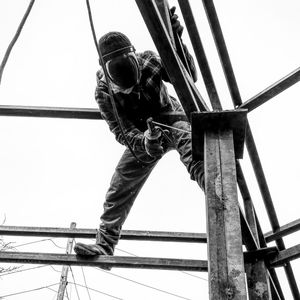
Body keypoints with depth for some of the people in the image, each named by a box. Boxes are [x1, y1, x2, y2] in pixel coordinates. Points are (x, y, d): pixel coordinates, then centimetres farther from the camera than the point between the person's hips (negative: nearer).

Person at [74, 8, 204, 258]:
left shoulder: (149, 61, -22)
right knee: (120, 185, -4)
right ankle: (104, 246, 3)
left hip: (173, 119, -1)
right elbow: (122, 131, -25)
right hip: (140, 137, 2)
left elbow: (189, 77, -25)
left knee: (193, 151, -35)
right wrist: (143, 142, -49)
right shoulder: (104, 93, -21)